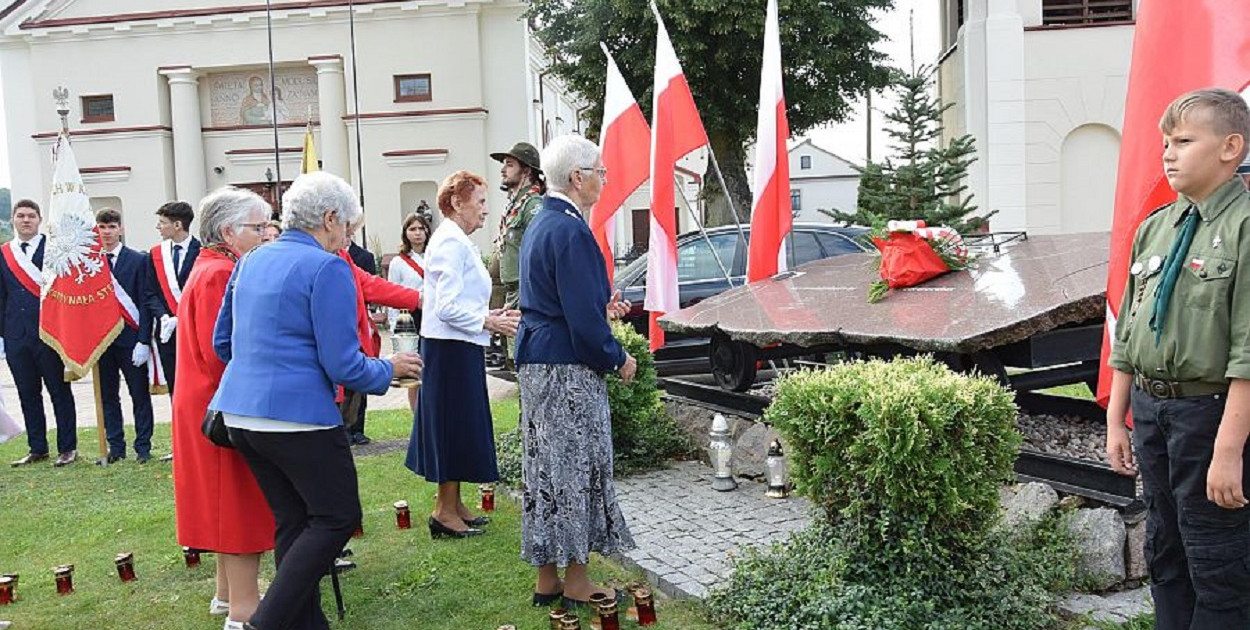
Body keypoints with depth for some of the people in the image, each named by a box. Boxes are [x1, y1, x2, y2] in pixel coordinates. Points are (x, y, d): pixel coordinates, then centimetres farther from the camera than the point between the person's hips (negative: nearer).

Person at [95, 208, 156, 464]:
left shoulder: (138, 260, -1)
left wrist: (143, 340, -10)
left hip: (130, 337, -3)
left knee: (139, 394, 2)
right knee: (107, 396, 9)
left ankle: (143, 447, 11)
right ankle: (116, 447, 18)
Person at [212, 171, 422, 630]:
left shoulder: (251, 262, 13)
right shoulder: (327, 267, -12)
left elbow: (222, 343, 20)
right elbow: (343, 365, -15)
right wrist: (389, 370, 3)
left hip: (239, 411, 9)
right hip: (298, 415, -8)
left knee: (293, 520, 15)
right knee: (337, 517, 4)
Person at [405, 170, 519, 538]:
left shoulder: (456, 241, 17)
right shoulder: (451, 242, -16)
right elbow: (449, 308, -22)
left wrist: (490, 315, 10)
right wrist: (489, 322, -14)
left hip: (457, 347, 10)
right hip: (453, 348, -10)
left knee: (459, 426, 15)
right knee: (454, 424, -3)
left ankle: (452, 505, 25)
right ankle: (446, 512, 6)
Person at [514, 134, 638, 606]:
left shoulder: (539, 225, 14)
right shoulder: (570, 231, -18)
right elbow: (583, 319, -21)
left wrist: (602, 306, 15)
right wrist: (618, 359, -8)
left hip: (536, 364, 10)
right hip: (568, 370, -10)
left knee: (545, 468, 14)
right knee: (577, 469, 1)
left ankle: (547, 579, 24)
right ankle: (576, 582, 12)